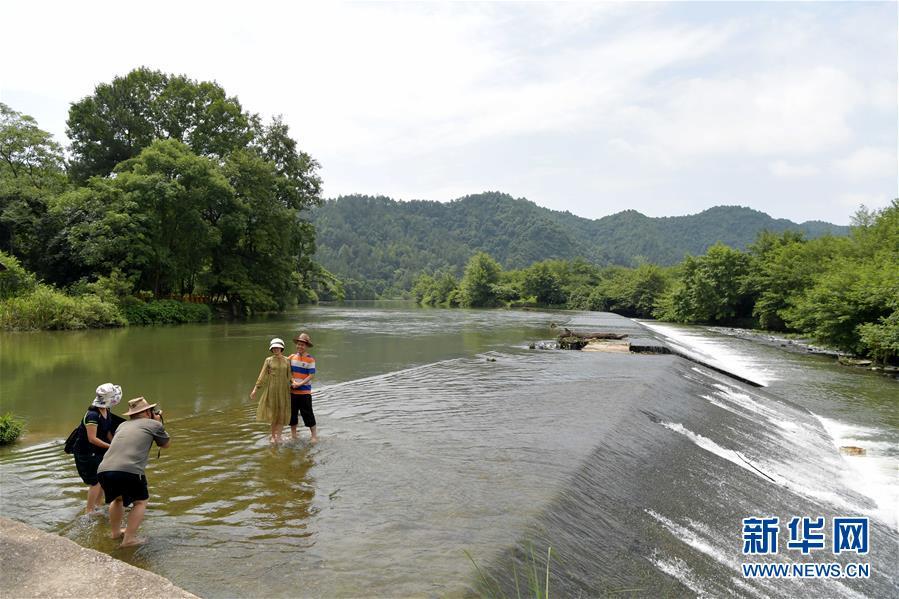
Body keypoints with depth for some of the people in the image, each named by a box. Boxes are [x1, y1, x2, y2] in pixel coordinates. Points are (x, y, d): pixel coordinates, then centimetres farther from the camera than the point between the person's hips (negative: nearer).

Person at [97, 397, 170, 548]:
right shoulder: (154, 424, 11)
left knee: (117, 498, 32)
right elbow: (166, 444, 27)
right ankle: (129, 538, 7)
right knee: (140, 502, 16)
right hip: (129, 471, -6)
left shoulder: (122, 425, 26)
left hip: (103, 470, 6)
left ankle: (115, 532, 40)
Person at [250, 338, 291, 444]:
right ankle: (273, 435, 20)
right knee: (273, 412, 6)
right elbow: (262, 375, -3)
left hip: (283, 389, 1)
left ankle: (277, 434, 6)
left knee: (282, 412, -2)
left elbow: (289, 376, 5)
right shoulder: (268, 360, -1)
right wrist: (255, 389, -9)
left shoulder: (287, 361, 3)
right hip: (272, 388, -1)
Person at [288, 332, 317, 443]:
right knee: (292, 413, 13)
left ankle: (314, 436, 9)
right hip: (292, 391, 5)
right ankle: (293, 435, 29)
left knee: (307, 414, -1)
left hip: (305, 391, -5)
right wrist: (293, 381, -12)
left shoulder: (310, 360, -8)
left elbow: (311, 375, -11)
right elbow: (289, 371, 4)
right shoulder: (292, 357, 5)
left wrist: (299, 384, -18)